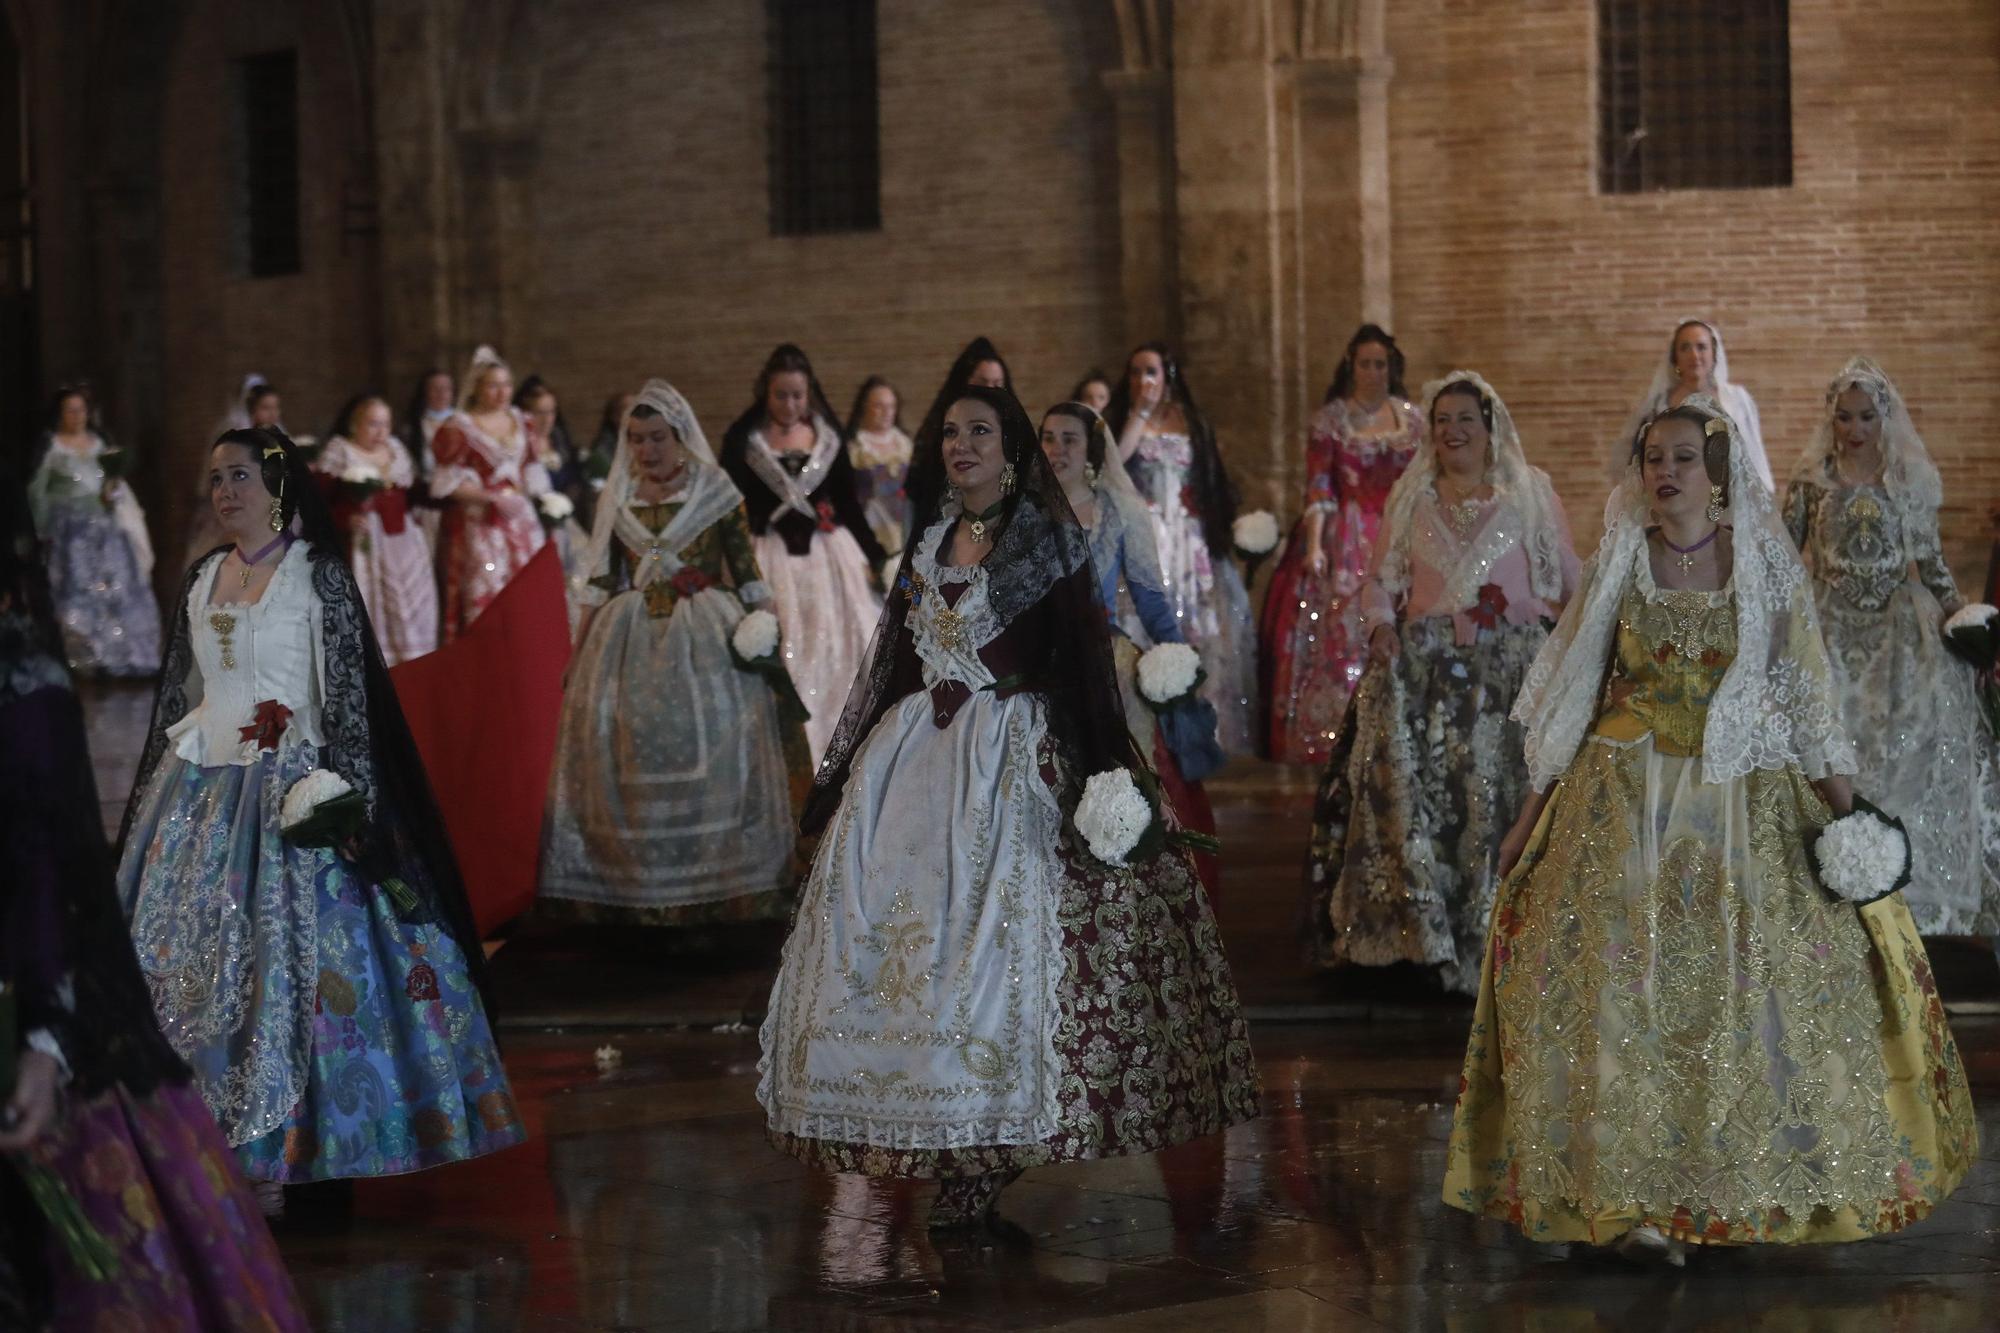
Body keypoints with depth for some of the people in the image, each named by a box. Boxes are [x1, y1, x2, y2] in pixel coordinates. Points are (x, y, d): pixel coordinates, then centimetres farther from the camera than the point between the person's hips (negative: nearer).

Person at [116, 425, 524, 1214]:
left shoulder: (316, 576, -3)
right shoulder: (202, 581, 13)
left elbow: (347, 689, -7)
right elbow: (177, 695, 18)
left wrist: (334, 787, -15)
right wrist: (155, 787, 15)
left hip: (287, 790, -6)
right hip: (198, 791, 6)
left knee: (281, 953, -9)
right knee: (182, 952, 2)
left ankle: (270, 1158, -5)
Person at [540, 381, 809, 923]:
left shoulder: (715, 493, 1)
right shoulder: (618, 500, 10)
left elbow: (747, 576, 1)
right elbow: (600, 584, 13)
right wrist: (579, 654, 10)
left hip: (706, 639, -3)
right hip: (631, 641, 3)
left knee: (713, 750, -7)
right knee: (631, 752, -2)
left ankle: (718, 887, 1)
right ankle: (639, 891, 5)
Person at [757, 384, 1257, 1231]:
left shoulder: (1045, 540, -2)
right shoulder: (930, 541, 15)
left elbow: (1083, 662, -6)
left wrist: (1102, 777, -14)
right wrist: (841, 768, 21)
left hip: (1012, 761, -6)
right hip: (916, 754, 6)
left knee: (995, 934, -9)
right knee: (891, 927, 0)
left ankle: (984, 1162, -6)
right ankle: (935, 1139, 5)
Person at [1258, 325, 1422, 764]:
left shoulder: (1412, 418, 10)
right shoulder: (1329, 419, 1)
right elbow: (1317, 488, -4)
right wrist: (1313, 545, -14)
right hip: (1346, 542, -2)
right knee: (1340, 635, -6)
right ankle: (1332, 736, -2)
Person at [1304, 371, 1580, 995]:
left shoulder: (1532, 493, 11)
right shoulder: (1409, 499, 17)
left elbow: (1569, 581, 9)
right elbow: (1381, 581, 15)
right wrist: (1380, 623, -4)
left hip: (1512, 670, -2)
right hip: (1423, 668, 2)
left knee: (1500, 790, -13)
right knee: (1414, 780, -14)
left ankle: (1492, 936, -7)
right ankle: (1422, 928, -9)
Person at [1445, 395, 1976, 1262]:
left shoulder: (1764, 562, 1)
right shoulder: (1619, 563, 3)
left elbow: (1806, 691, 2)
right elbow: (1573, 691, 8)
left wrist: (1844, 805, -5)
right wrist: (1534, 806, 6)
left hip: (1746, 801, 0)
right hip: (1627, 800, 0)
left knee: (1757, 985, -1)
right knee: (1627, 988, -6)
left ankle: (1755, 1182, 14)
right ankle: (1637, 1199, -2)